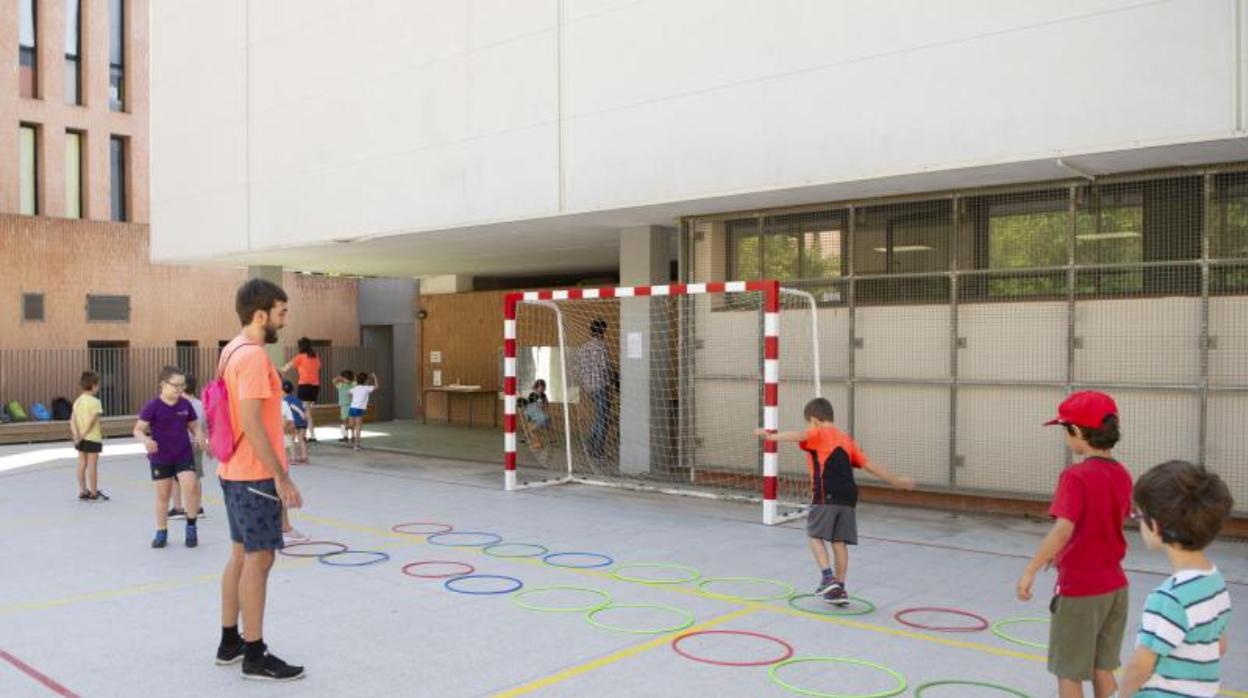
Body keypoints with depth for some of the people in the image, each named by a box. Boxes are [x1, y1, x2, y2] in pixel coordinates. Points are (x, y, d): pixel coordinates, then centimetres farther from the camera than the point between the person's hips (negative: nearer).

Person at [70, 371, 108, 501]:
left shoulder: (77, 401, 8)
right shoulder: (95, 402, -14)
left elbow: (72, 420, -1)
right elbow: (91, 421, -20)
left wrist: (77, 435, -11)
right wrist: (82, 435, -13)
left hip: (81, 439, 7)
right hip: (92, 438, -7)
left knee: (82, 464, 11)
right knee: (92, 465, -1)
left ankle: (83, 492, 17)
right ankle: (94, 493, 5)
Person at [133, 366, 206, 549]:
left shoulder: (185, 404, -3)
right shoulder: (153, 406, -13)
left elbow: (194, 426, 8)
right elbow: (138, 429, -11)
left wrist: (199, 435, -14)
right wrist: (146, 440, -32)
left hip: (184, 455, 1)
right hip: (160, 458, -1)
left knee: (191, 486, -15)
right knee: (162, 494, 7)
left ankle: (191, 525, 5)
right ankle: (161, 533, 22)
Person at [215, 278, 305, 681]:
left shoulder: (232, 351, 12)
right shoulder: (253, 356, -19)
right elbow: (252, 424, -24)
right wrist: (282, 478, -21)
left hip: (234, 471, 10)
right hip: (254, 475, -10)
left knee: (241, 555, 16)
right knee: (259, 559, -3)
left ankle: (230, 642, 25)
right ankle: (255, 656, 4)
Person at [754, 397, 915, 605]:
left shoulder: (817, 434, 6)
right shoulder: (846, 439, 23)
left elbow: (799, 436, -18)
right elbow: (870, 465, 23)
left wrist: (771, 436, -29)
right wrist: (897, 481, 31)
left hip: (826, 495, -6)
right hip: (848, 496, 6)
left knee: (815, 535, 6)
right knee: (839, 542, 10)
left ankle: (828, 577, -8)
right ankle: (839, 588, 12)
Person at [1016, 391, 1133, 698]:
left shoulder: (1076, 476, -20)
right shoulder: (1122, 475, 2)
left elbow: (1063, 530, -29)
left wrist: (1030, 571, -25)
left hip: (1079, 591, -7)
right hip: (1115, 587, 7)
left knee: (1069, 673, 8)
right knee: (1103, 668, 19)